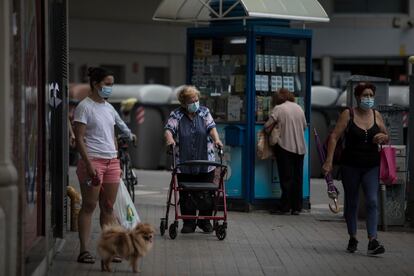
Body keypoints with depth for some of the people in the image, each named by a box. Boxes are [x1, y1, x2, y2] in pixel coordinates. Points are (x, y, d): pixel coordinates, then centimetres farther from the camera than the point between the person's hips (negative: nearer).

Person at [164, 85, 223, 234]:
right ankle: (188, 223, 10)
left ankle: (205, 220, 17)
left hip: (205, 164, 1)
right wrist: (170, 139, -33)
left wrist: (216, 139, -25)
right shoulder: (176, 115, 2)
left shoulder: (204, 112, 7)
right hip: (184, 165, -1)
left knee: (206, 194, 4)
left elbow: (211, 127, -4)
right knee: (186, 195, 2)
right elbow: (169, 129, -10)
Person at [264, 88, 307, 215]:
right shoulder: (299, 108, 10)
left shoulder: (278, 109, -6)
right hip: (300, 147, 5)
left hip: (285, 146, -5)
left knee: (286, 177, -1)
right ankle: (297, 207, 9)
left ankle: (284, 207, -1)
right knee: (298, 177, 8)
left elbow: (267, 126, -7)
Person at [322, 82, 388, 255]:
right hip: (351, 166, -1)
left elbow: (386, 137, 18)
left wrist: (383, 137, -7)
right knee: (351, 203, 10)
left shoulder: (376, 116, 5)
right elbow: (334, 137, -7)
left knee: (372, 202, -11)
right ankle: (352, 239, 24)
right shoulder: (348, 115, -4)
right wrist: (329, 161, -15)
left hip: (371, 166, 2)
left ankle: (373, 241, -16)